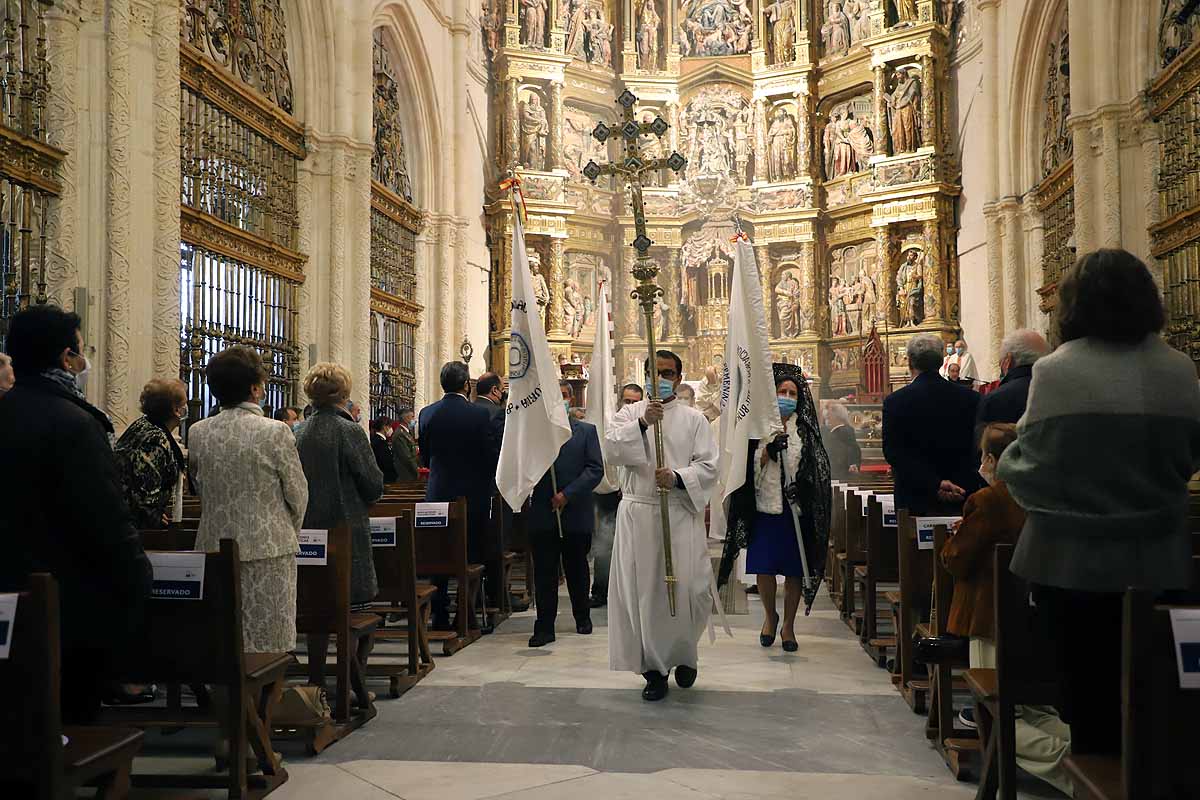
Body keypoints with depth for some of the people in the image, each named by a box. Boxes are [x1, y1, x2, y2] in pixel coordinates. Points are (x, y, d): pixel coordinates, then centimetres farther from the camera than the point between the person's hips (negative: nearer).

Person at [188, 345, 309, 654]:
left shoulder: (197, 433, 1)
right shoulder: (275, 432, -13)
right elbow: (297, 493, -5)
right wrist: (290, 532, 13)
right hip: (267, 550, -4)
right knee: (269, 644, 3)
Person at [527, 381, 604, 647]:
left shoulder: (586, 431, 4)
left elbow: (596, 469, -5)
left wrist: (568, 494, -13)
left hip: (576, 513, 0)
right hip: (542, 513, 0)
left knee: (577, 570, 14)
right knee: (544, 572, 0)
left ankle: (582, 616, 32)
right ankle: (544, 627, 5)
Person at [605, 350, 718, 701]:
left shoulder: (694, 419, 8)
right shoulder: (629, 414, 9)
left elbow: (708, 466, 1)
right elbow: (612, 449, -10)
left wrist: (677, 478, -17)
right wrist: (642, 423, -24)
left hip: (681, 514, 0)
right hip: (638, 514, 0)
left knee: (689, 589, -4)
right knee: (644, 591, 1)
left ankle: (683, 653, 24)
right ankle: (654, 667, 13)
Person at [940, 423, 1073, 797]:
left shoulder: (987, 501, -17)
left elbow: (956, 561, -11)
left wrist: (957, 532, 9)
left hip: (994, 619, -7)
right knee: (1034, 708, 22)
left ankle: (1072, 754, -24)